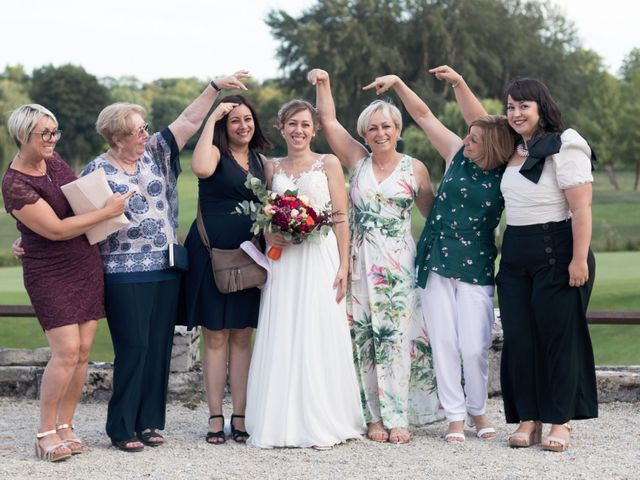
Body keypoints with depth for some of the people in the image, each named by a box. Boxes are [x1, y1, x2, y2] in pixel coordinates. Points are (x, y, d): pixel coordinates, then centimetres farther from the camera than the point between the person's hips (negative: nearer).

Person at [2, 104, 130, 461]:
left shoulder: (52, 159, 5)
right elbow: (56, 229, -19)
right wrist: (108, 212, -16)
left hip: (87, 264, 7)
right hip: (50, 273, -7)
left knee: (83, 351, 5)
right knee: (67, 351, -13)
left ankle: (65, 425, 15)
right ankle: (46, 432, 0)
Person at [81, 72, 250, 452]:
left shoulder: (157, 150, 7)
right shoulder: (97, 171, -5)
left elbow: (189, 120, 5)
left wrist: (217, 86, -3)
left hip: (166, 269, 5)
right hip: (126, 274, -5)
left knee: (159, 347, 8)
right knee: (134, 348, -5)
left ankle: (149, 422, 17)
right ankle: (122, 428, 5)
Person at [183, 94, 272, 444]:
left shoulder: (259, 160, 13)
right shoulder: (216, 152, -4)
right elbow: (201, 168, -28)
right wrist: (211, 119, -20)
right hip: (212, 253, -5)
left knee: (242, 336, 7)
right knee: (216, 336, 1)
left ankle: (240, 416, 12)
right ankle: (215, 417, 7)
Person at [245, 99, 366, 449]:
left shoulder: (329, 164, 4)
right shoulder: (272, 168, 14)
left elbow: (341, 219, 0)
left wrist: (343, 266, -8)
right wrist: (268, 235, -4)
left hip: (320, 259, -3)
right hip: (282, 261, 3)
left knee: (318, 338, -3)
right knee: (281, 339, 0)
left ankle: (322, 423, 3)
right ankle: (283, 423, 6)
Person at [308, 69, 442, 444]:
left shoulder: (415, 169, 5)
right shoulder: (357, 160, 8)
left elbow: (433, 213, 13)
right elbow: (328, 121, 7)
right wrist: (323, 83, -1)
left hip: (398, 263, -2)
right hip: (360, 263, 2)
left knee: (396, 338, -6)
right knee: (366, 340, 1)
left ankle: (397, 418, -4)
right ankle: (375, 417, 7)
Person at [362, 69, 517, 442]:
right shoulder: (457, 155, 2)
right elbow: (423, 114, 7)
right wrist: (397, 83, 6)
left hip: (477, 267, -2)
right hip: (437, 262, 2)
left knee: (475, 347, -7)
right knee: (444, 344, 2)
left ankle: (478, 410, 17)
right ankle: (455, 417, 11)